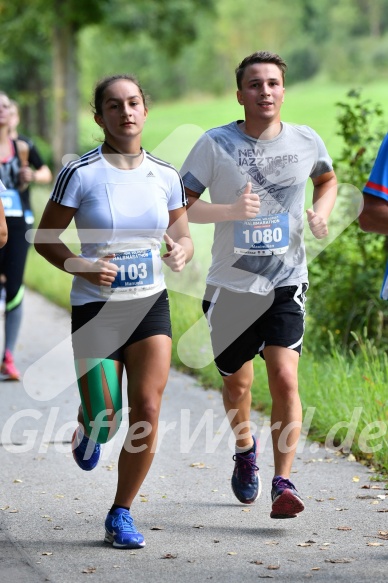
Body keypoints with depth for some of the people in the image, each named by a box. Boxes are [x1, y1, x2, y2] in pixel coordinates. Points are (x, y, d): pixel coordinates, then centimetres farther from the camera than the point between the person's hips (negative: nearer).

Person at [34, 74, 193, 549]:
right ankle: (89, 426, 40)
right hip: (95, 308, -2)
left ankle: (121, 515, 7)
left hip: (150, 304, 2)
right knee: (105, 424, -1)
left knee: (147, 409, -11)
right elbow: (45, 238, -4)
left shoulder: (164, 175, 0)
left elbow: (183, 237, 11)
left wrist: (180, 252, -12)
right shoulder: (80, 174, -10)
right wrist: (80, 267, -21)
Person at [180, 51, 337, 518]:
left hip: (287, 282, 0)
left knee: (284, 377, -15)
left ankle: (283, 484, -9)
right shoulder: (215, 144, -9)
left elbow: (327, 179, 21)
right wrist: (231, 210, -24)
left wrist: (321, 212, 1)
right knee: (237, 383, 13)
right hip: (231, 284, 0)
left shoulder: (306, 142, -1)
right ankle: (245, 450, 44)